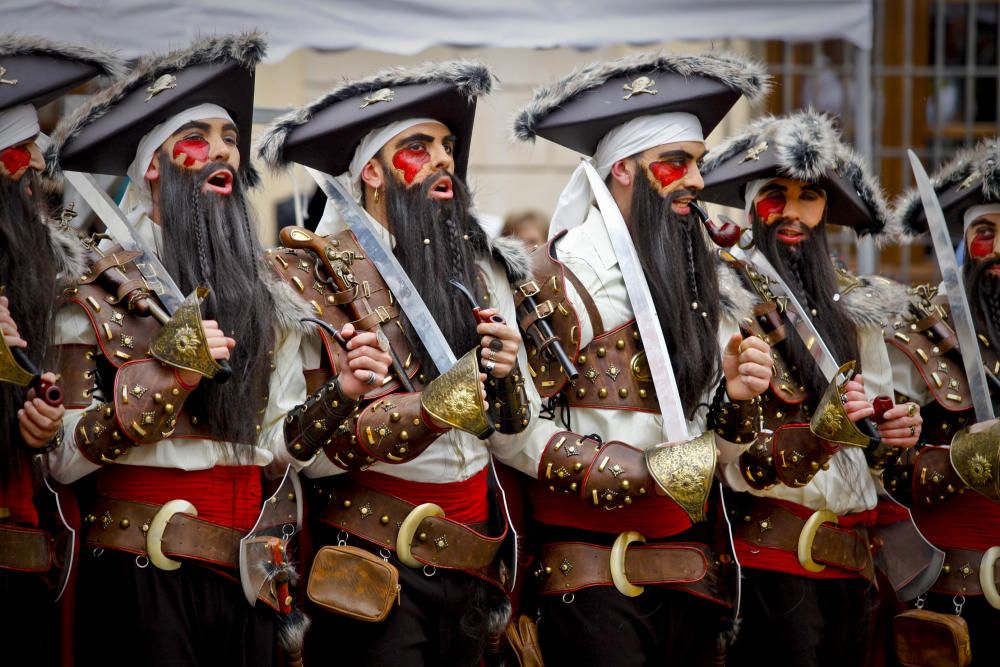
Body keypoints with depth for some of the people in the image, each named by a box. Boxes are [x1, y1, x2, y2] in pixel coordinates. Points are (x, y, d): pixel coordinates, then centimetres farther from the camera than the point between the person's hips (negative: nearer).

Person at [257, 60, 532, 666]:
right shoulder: (312, 274, -6)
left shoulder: (478, 266, 11)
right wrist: (428, 410, -25)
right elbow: (302, 446, -15)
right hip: (376, 560, -5)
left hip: (471, 556, 6)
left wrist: (504, 376, -6)